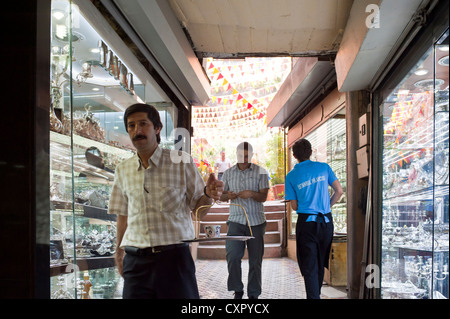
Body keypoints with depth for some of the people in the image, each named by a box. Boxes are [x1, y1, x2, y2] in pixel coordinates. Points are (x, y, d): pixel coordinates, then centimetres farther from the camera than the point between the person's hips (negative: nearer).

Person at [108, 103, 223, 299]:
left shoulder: (181, 162, 0)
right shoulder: (123, 170, 9)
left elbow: (198, 209, 3)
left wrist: (208, 195, -16)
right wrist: (119, 249, 19)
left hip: (174, 256, -2)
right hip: (136, 260, 3)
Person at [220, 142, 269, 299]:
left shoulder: (260, 172, 3)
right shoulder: (228, 173, 10)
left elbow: (263, 197, -1)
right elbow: (221, 196, 15)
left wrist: (252, 194, -22)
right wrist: (228, 196, -8)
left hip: (256, 221, -1)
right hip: (236, 220, 1)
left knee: (255, 260, 3)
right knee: (232, 256, -14)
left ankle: (253, 294, 18)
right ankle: (237, 290, 4)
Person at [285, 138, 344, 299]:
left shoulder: (291, 176, -2)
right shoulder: (324, 167, 2)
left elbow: (294, 206, 0)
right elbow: (339, 191, 1)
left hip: (306, 222, -3)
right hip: (326, 221, 3)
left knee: (309, 267, 2)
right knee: (320, 264, 19)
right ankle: (317, 293, 34)